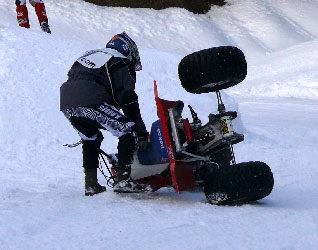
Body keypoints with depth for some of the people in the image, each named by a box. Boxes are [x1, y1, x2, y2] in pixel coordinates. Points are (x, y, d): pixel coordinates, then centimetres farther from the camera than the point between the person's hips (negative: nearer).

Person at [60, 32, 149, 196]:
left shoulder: (90, 55, 34)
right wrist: (142, 132, 3)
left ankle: (91, 183, 21)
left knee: (91, 138, 28)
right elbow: (128, 100, 3)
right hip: (91, 102, -7)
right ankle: (123, 179, -8)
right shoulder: (120, 64, 12)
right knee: (129, 132, 1)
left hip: (66, 102, 7)